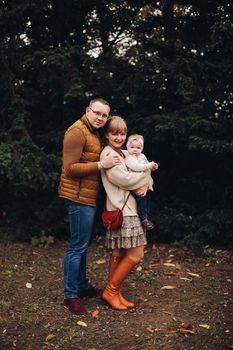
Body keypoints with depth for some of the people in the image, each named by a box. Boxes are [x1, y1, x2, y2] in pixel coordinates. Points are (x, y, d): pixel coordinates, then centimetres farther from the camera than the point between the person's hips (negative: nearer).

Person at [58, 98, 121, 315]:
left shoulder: (94, 133, 16)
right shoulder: (77, 132, -15)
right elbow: (70, 168, -21)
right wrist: (101, 164, -23)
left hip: (88, 196, 10)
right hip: (79, 197, -10)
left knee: (82, 244, 18)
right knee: (77, 246, -4)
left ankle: (82, 286, 32)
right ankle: (70, 296, 8)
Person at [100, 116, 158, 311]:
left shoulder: (125, 154, 17)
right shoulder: (108, 154, -11)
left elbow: (140, 173, 15)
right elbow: (124, 179, -18)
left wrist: (145, 184, -8)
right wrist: (148, 170, -5)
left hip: (128, 208, 9)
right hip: (121, 209, -9)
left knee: (120, 253, 12)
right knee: (136, 253, -8)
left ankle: (113, 291, 21)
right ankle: (111, 290, 5)